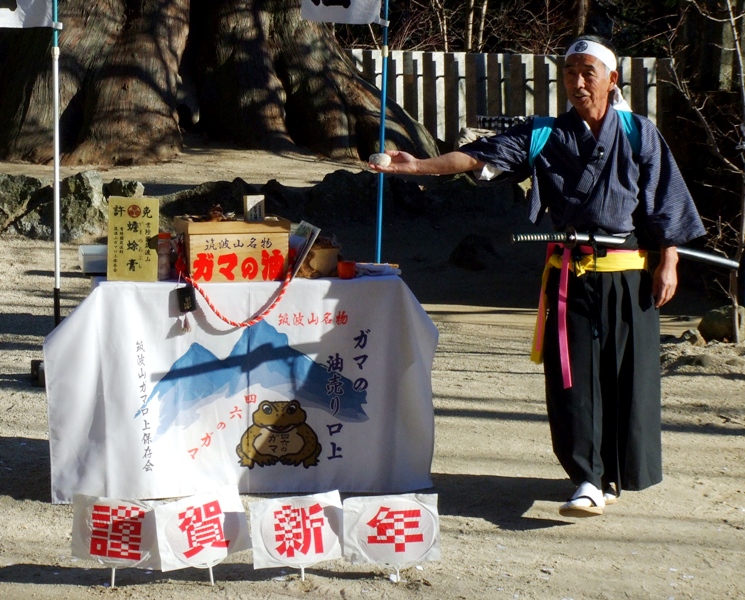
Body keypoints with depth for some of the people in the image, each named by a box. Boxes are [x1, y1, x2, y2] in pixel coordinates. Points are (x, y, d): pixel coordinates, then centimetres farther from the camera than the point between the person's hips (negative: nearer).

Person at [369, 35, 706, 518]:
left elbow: (666, 204, 5)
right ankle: (590, 482, -4)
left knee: (628, 377, 2)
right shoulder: (545, 136, 8)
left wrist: (668, 263, -3)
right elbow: (482, 156, -2)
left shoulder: (640, 135, 5)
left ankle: (620, 473, 19)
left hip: (628, 276, -1)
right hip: (570, 275, 1)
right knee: (572, 376, -6)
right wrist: (420, 165, -14)